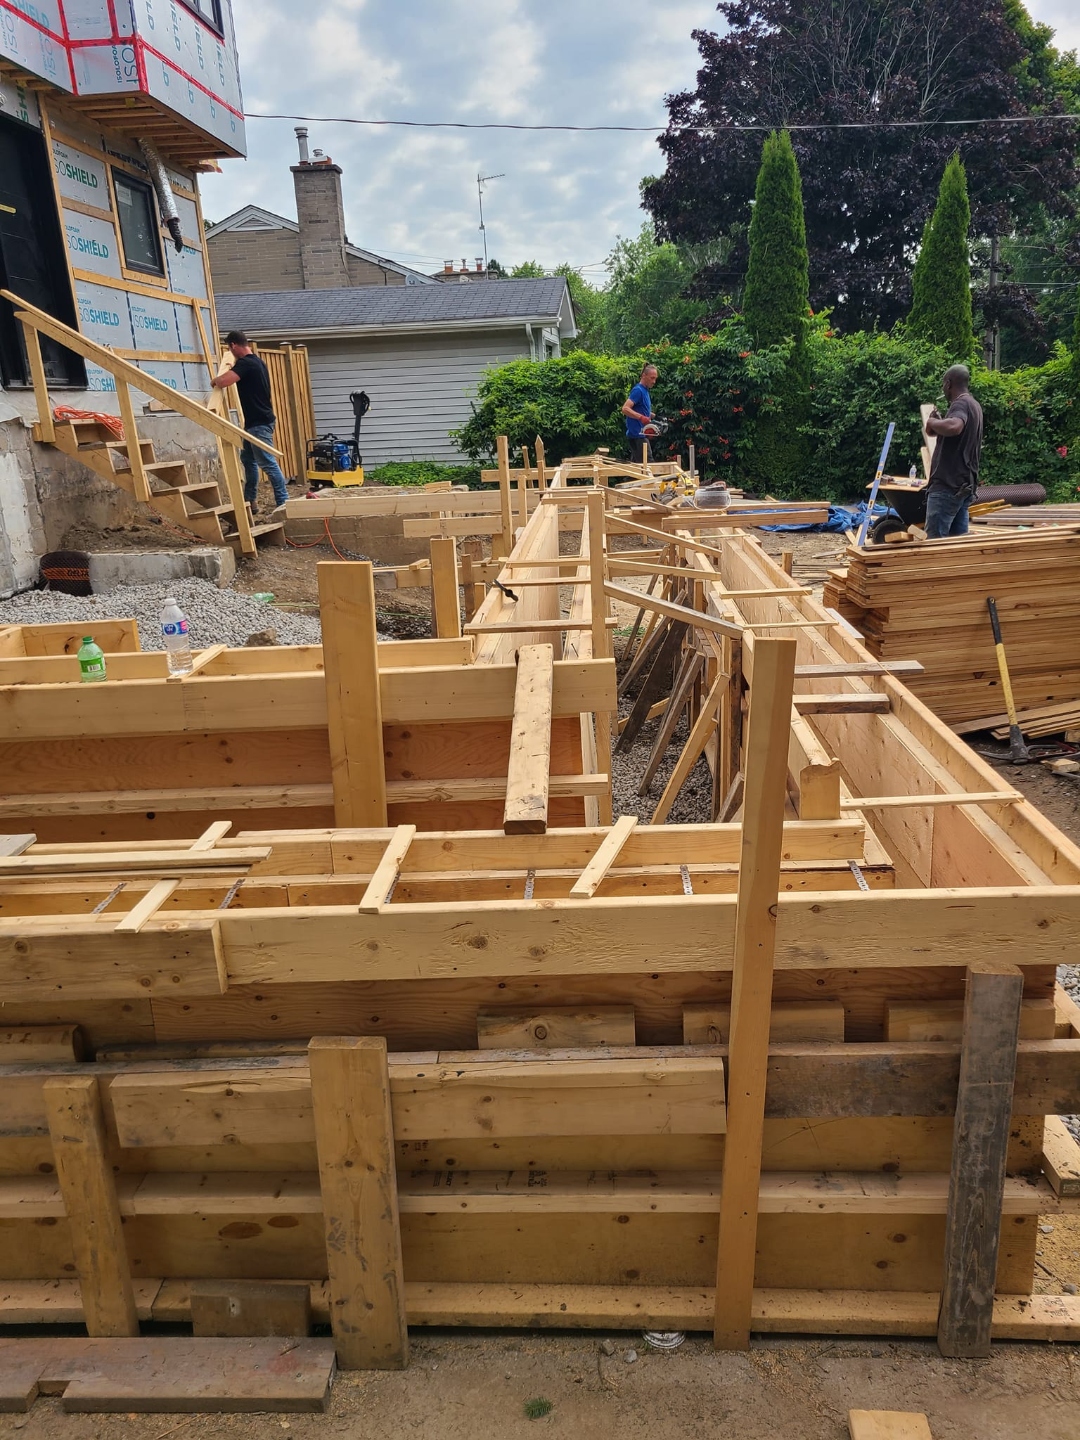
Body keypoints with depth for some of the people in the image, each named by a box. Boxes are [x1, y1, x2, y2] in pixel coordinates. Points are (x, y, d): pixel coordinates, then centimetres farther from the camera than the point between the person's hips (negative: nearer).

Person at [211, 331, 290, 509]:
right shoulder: (257, 361, 13)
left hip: (259, 423, -11)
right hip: (254, 421, 11)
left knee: (268, 463, -10)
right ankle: (249, 500, 23)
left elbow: (222, 382, -29)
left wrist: (214, 381, -7)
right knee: (248, 459, 17)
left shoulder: (245, 363, -18)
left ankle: (283, 502, -8)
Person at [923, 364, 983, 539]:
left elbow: (953, 427, -33)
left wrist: (932, 422, -15)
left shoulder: (960, 403, -11)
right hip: (964, 484, 10)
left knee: (935, 539, -11)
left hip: (948, 485, -10)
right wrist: (940, 421, 19)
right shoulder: (974, 405, 20)